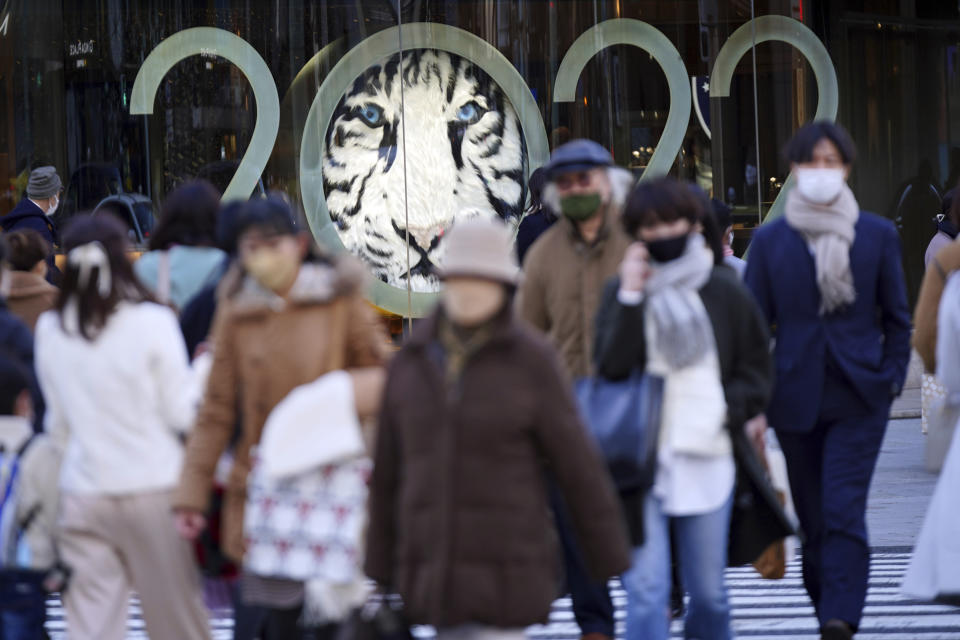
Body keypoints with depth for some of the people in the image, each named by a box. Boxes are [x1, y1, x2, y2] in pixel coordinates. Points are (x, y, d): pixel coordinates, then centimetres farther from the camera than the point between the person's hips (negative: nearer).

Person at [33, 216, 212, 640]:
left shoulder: (50, 330, 2)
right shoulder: (153, 323, -10)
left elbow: (57, 424, 10)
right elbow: (182, 413, -7)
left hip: (82, 493, 3)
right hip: (152, 490, -3)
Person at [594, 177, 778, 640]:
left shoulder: (723, 292, 7)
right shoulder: (621, 292, 5)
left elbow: (756, 374, 11)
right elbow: (610, 367, -9)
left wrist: (725, 409, -7)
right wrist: (630, 298, -15)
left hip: (707, 459, 1)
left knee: (709, 592, 7)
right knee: (645, 589, -10)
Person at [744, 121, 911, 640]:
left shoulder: (877, 235, 4)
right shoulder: (770, 240, 4)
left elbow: (896, 318, 11)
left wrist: (892, 379, 1)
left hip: (859, 396, -2)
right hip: (796, 397, 2)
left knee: (843, 513, -14)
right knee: (813, 518, 8)